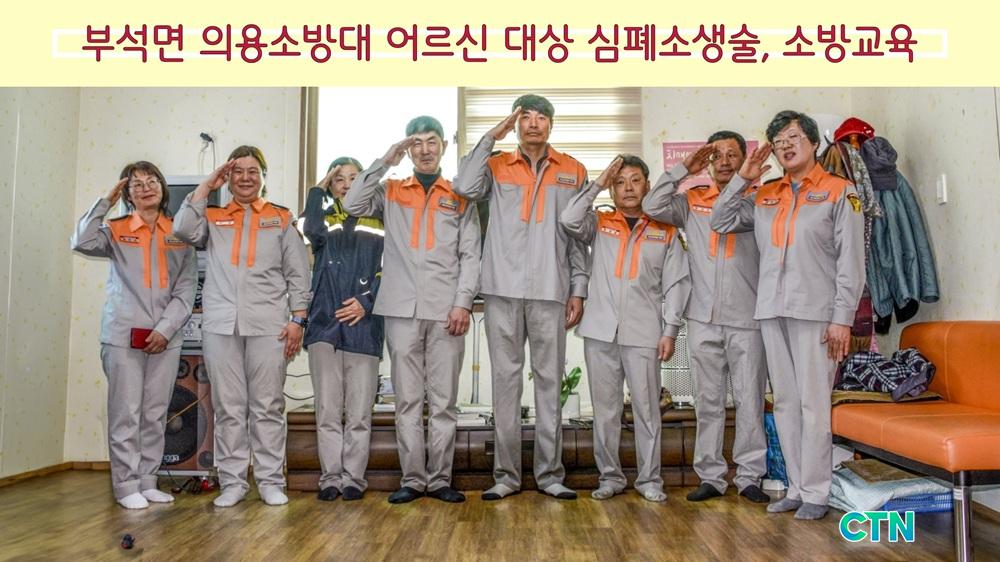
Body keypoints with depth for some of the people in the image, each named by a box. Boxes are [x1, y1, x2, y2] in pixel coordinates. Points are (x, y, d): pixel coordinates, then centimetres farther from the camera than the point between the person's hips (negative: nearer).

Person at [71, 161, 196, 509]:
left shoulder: (179, 234, 9)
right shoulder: (117, 230, 7)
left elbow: (186, 288, 3)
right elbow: (81, 243, -14)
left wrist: (165, 328, -7)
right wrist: (105, 203, -5)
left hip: (166, 337, 2)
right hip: (123, 335, -1)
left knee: (156, 414, 6)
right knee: (125, 412, -1)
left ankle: (147, 482, 16)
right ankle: (126, 485, 8)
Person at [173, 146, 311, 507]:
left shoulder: (281, 219, 12)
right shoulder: (213, 218, 16)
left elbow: (298, 275, 8)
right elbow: (183, 229, -6)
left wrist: (298, 320, -1)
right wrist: (207, 186, 3)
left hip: (268, 325, -1)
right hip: (220, 325, 2)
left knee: (267, 407, 1)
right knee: (228, 407, 4)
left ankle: (271, 481, 9)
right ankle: (232, 482, 12)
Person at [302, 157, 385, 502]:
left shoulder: (378, 225, 12)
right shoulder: (325, 221, 16)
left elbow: (387, 272, 4)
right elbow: (313, 232, -10)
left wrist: (367, 302, -10)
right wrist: (318, 190, 3)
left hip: (363, 327, -1)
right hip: (325, 324, 1)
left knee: (359, 411, 0)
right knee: (328, 409, 3)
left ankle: (353, 477, 8)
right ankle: (331, 476, 10)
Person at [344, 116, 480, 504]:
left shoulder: (460, 197, 12)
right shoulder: (390, 193, 15)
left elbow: (470, 255, 6)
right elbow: (353, 204, -2)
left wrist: (463, 303, -6)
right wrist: (385, 162, 0)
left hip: (446, 311, -1)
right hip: (402, 310, 1)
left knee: (443, 400, 2)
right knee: (407, 399, 3)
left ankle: (440, 479, 11)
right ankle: (412, 479, 11)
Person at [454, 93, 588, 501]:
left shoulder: (572, 171, 13)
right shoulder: (497, 166, 12)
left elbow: (578, 236, 11)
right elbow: (464, 187, -9)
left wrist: (578, 289, 4)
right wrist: (490, 138, -2)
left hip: (550, 292, 0)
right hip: (503, 290, 0)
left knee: (549, 382, 4)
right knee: (505, 381, 3)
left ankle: (550, 473, 13)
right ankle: (506, 474, 11)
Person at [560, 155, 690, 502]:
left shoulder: (665, 232, 9)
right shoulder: (599, 224, 12)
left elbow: (676, 284, 6)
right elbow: (569, 220, -8)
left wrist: (670, 330, -2)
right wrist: (596, 185, -1)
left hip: (643, 334, -1)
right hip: (600, 331, 1)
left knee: (646, 408, 2)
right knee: (605, 408, 7)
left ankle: (650, 479, 14)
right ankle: (610, 476, 18)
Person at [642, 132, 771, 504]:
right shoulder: (692, 200, 13)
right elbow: (652, 206, -1)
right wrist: (684, 169, -1)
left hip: (747, 319, -2)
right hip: (704, 319, 2)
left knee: (750, 400, 3)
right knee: (708, 401, 7)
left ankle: (749, 476, 15)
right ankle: (711, 476, 16)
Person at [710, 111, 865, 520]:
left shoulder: (840, 192, 2)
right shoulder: (765, 196, 16)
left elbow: (851, 261, -4)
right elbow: (720, 223, 16)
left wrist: (842, 318, -10)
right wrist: (742, 178, 9)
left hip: (815, 313, -5)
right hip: (772, 312, 5)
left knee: (813, 403, -4)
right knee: (784, 403, 8)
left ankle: (815, 492, 6)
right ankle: (796, 487, 17)